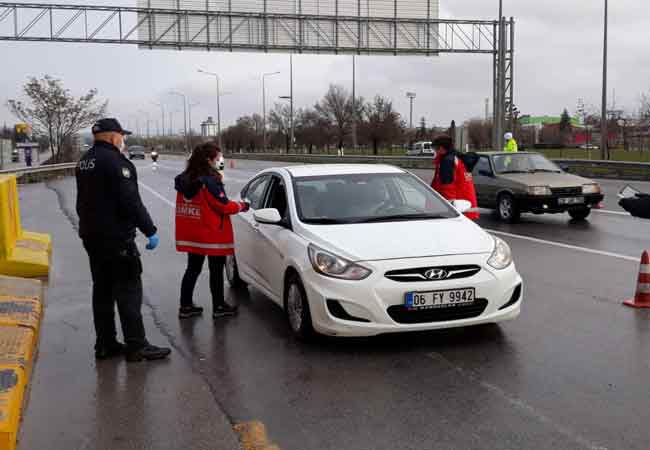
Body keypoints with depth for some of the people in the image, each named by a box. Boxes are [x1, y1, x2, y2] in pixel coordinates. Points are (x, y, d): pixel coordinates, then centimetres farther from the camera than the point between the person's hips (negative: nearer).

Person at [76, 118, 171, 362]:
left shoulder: (84, 162, 14)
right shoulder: (115, 161, -16)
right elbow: (131, 201, -22)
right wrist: (150, 230, -18)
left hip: (91, 236, 9)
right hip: (116, 238, -9)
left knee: (102, 290, 13)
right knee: (128, 290, -4)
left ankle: (105, 344, 19)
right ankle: (136, 346, -2)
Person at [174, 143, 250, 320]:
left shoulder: (184, 179, 5)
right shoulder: (210, 181, -18)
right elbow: (224, 206, -16)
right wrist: (242, 206, 0)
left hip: (191, 236, 7)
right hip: (212, 235, -7)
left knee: (193, 269, 15)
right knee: (216, 270, 5)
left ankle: (185, 306, 18)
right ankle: (218, 307, 14)